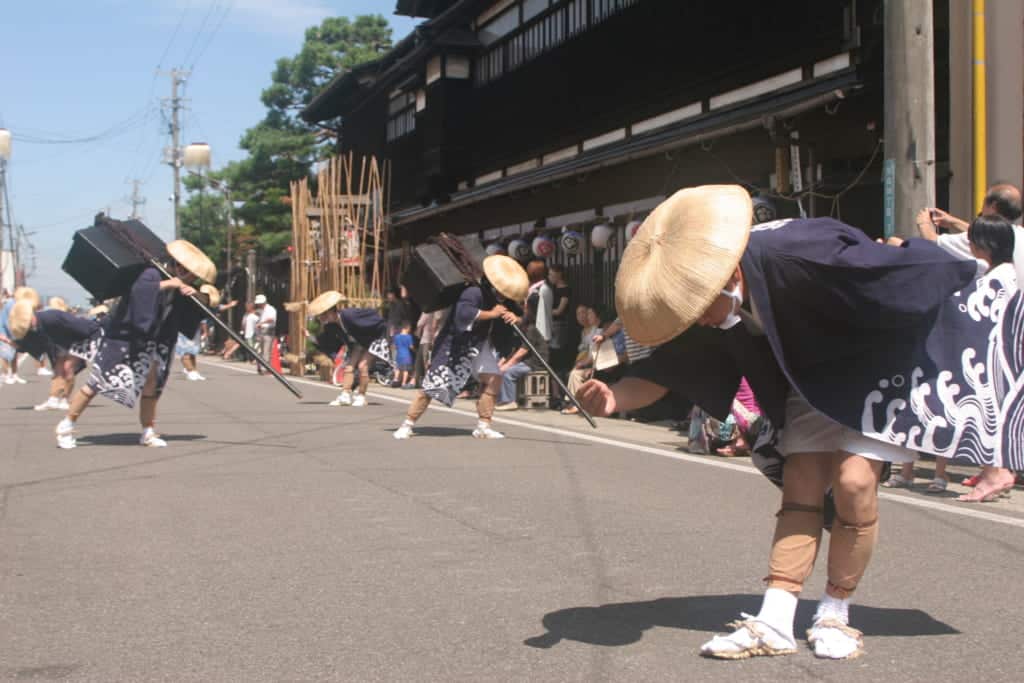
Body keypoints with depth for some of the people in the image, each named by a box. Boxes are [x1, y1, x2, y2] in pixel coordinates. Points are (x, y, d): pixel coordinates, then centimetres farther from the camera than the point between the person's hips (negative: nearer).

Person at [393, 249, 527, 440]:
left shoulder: (505, 300, -2)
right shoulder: (474, 292, -27)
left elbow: (519, 316, 6)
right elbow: (463, 313, -43)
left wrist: (514, 317, -18)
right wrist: (491, 314, -35)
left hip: (480, 343, 7)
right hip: (457, 343, -7)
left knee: (493, 379, -7)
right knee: (434, 383, -6)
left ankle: (483, 426, 3)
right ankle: (407, 424, 4)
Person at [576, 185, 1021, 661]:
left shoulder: (796, 255, -38)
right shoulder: (703, 290, -16)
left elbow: (909, 273, -26)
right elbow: (668, 370, -11)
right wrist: (614, 398, -31)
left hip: (879, 364, -6)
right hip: (814, 384, 6)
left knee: (853, 483, -15)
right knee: (800, 490, -2)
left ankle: (835, 616, 3)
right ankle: (774, 623, -2)